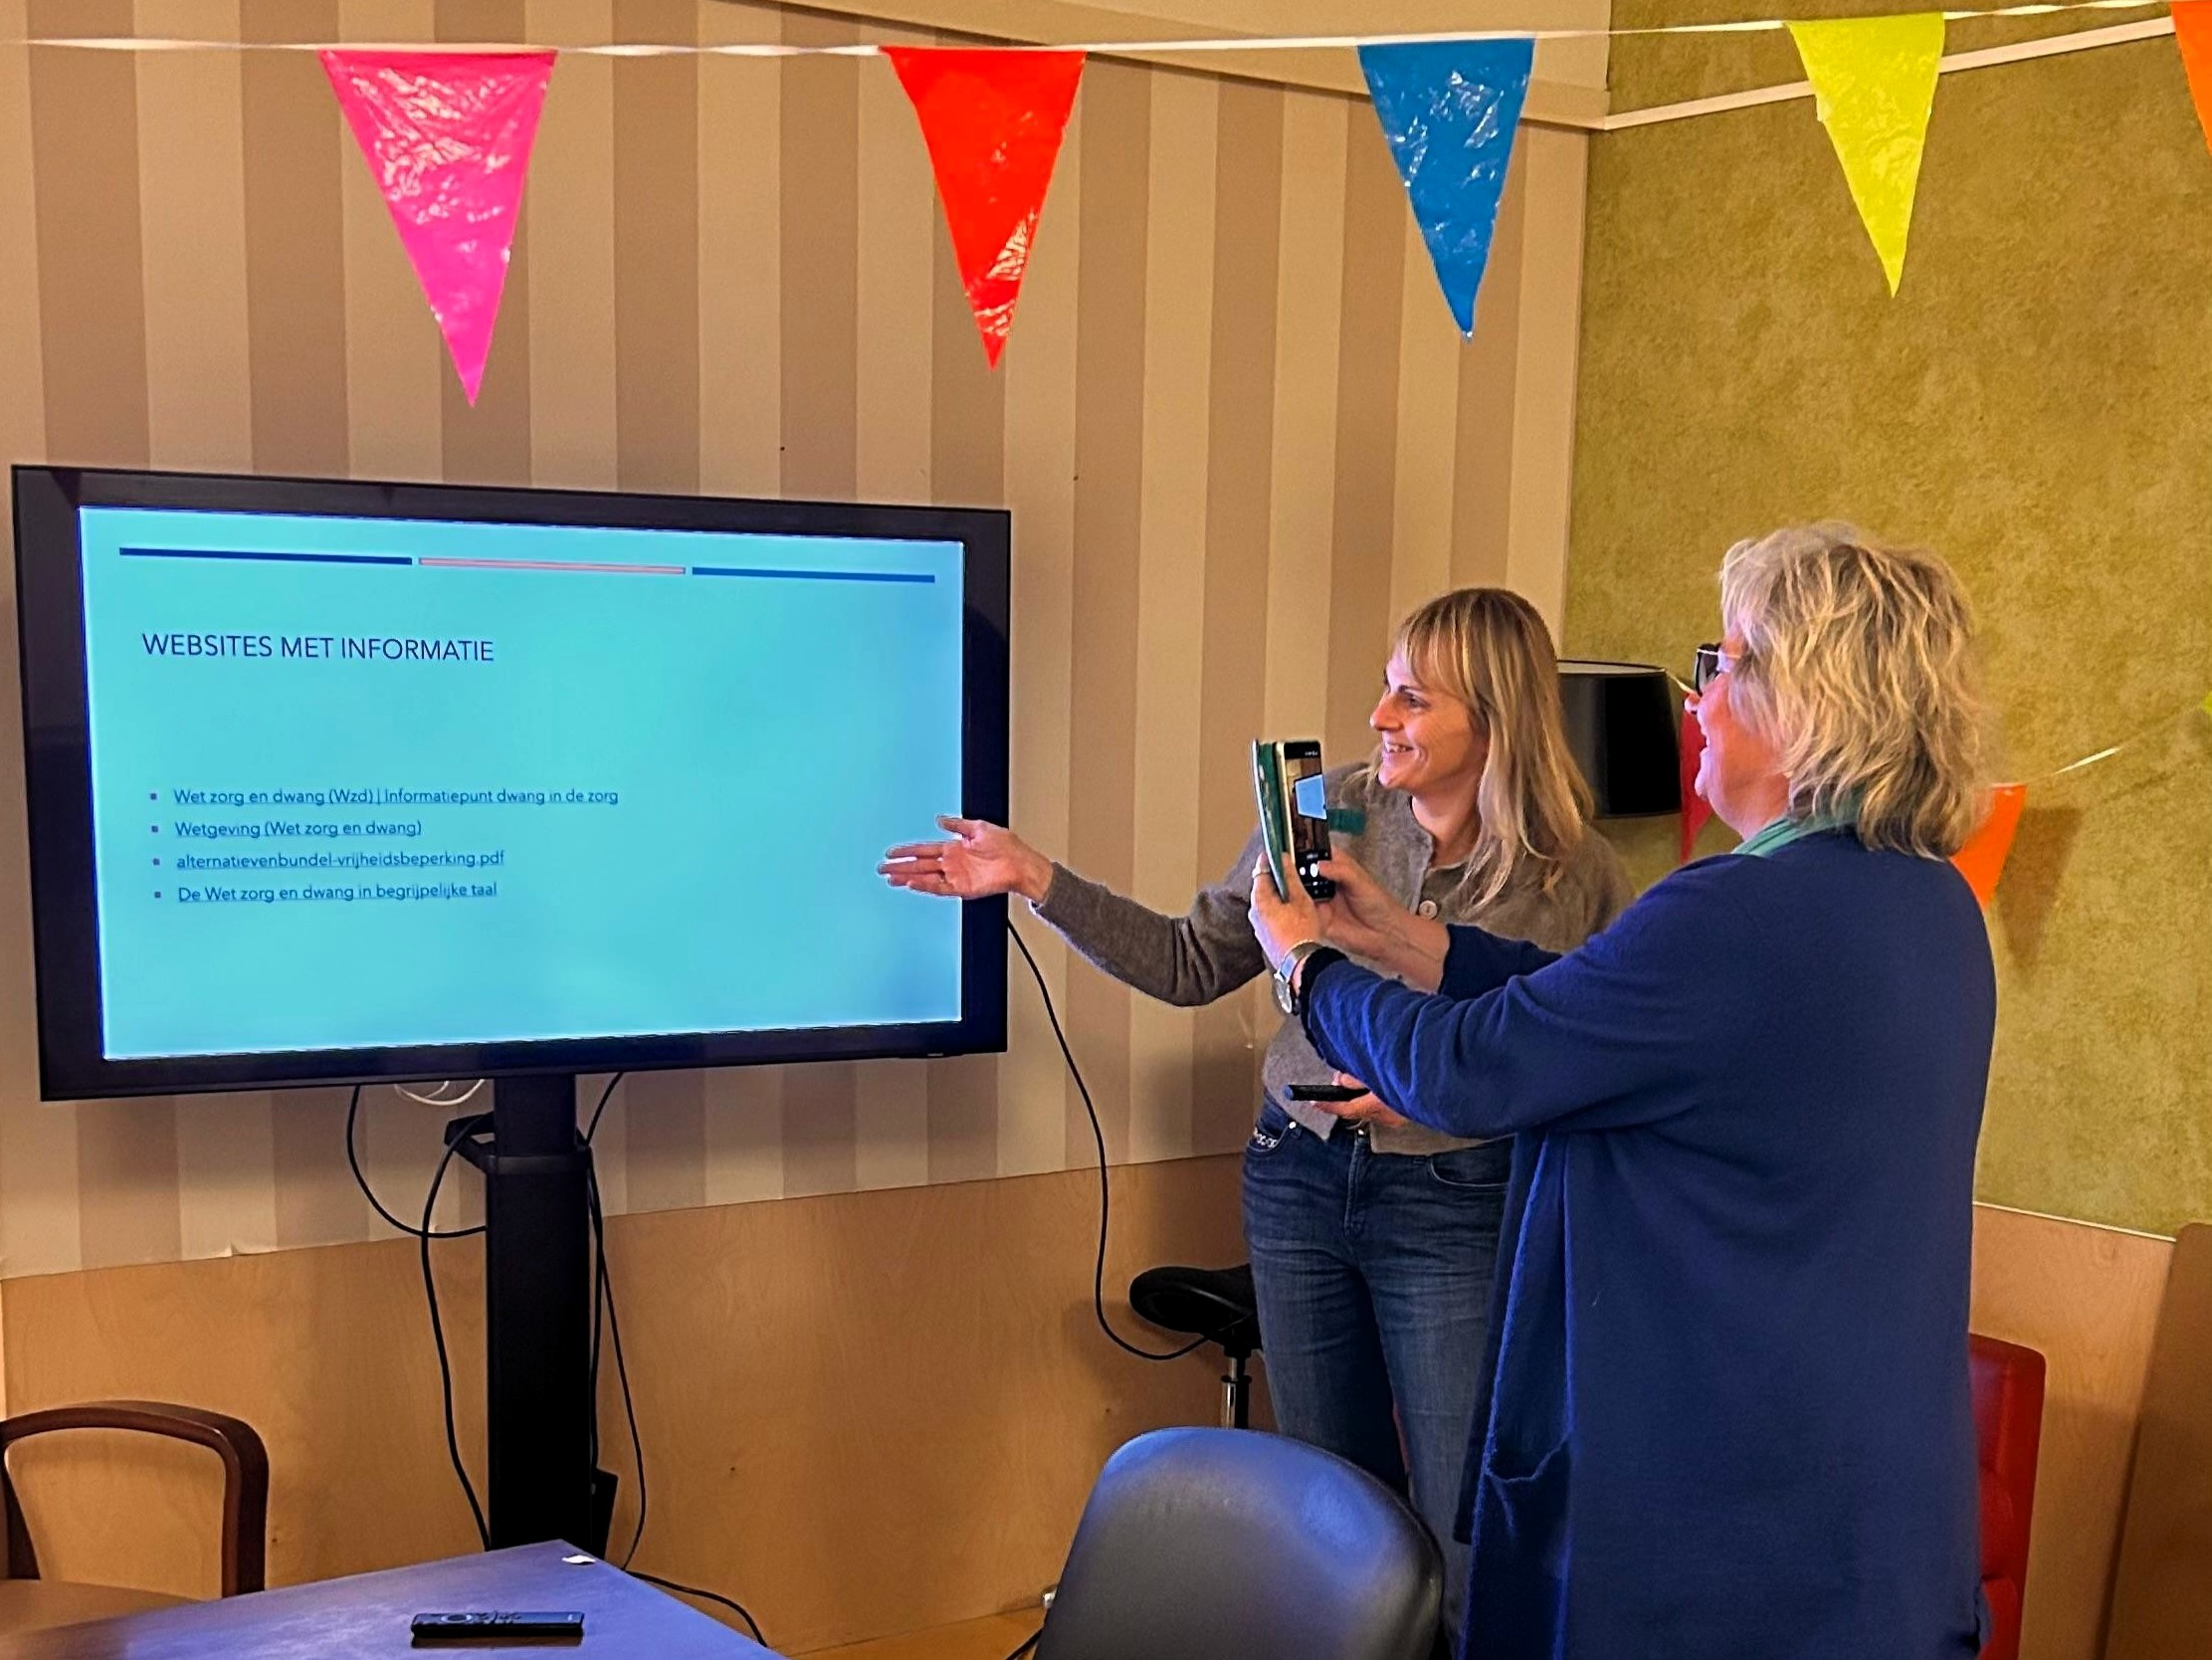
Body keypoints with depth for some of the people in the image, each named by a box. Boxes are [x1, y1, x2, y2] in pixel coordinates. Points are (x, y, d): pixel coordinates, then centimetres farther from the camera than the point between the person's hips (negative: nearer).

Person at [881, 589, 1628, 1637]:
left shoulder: (1574, 878, -12)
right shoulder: (1330, 811, -4)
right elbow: (1193, 963, 1)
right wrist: (1036, 880, -5)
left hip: (1454, 1209, -3)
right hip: (1299, 1182, 4)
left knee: (1462, 1540, 5)